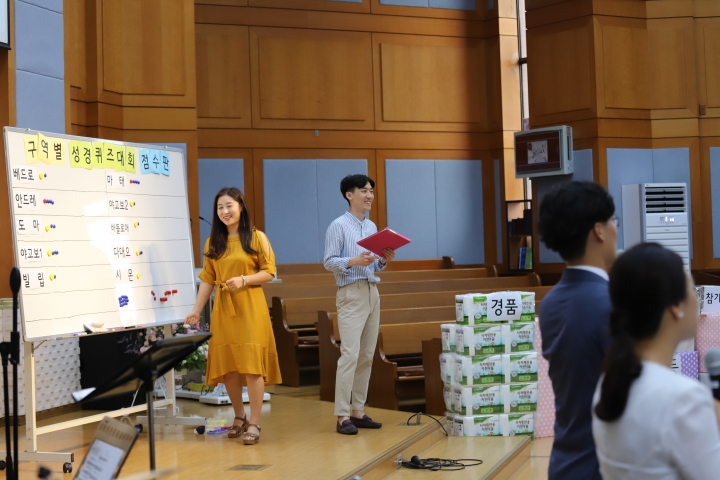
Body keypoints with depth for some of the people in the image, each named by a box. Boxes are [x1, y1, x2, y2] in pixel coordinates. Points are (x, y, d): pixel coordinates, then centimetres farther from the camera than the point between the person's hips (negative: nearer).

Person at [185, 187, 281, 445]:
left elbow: (269, 272, -1)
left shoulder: (257, 237, 0)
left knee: (252, 364, -7)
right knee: (227, 365, 5)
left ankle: (254, 423, 0)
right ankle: (239, 417, 21)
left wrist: (244, 280, -16)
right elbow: (207, 279, 11)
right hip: (223, 310, 4)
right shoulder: (213, 242, 11)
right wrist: (196, 310, 6)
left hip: (250, 308, -4)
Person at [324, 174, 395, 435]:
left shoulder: (372, 226, 16)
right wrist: (355, 261, -24)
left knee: (367, 356, 7)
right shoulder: (338, 226, -6)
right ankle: (342, 416, -10)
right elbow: (329, 262, -11)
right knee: (350, 354, -13)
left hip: (372, 293, 8)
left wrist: (384, 260, -1)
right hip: (351, 294, -8)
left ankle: (358, 411, 12)